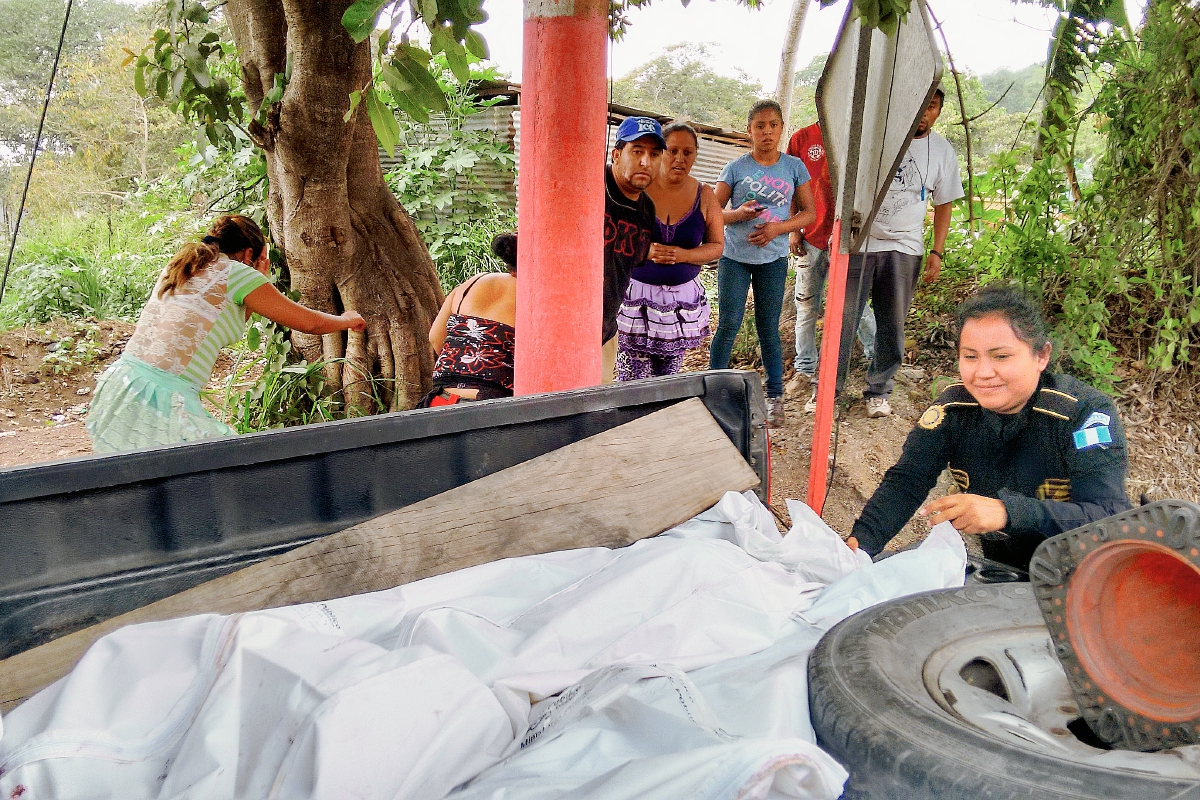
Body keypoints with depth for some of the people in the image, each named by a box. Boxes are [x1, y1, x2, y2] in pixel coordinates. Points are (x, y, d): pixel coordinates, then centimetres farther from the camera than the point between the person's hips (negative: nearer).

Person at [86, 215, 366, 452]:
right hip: (163, 397, -8)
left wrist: (259, 276, 32)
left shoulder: (178, 267, 19)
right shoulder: (235, 272, -3)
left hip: (118, 383, 9)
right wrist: (347, 320, 24)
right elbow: (309, 322, 6)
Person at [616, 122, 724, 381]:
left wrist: (683, 255, -14)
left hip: (682, 300, 2)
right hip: (636, 296, -2)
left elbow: (717, 245, 6)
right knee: (632, 386, -6)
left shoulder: (704, 196, 3)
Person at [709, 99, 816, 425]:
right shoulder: (736, 168, -1)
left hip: (773, 258, 1)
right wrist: (739, 214, -21)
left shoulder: (794, 166, 2)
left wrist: (778, 227, -13)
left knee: (768, 328, 6)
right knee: (728, 325, -1)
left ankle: (775, 396, 16)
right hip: (734, 256, -1)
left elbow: (809, 213, 4)